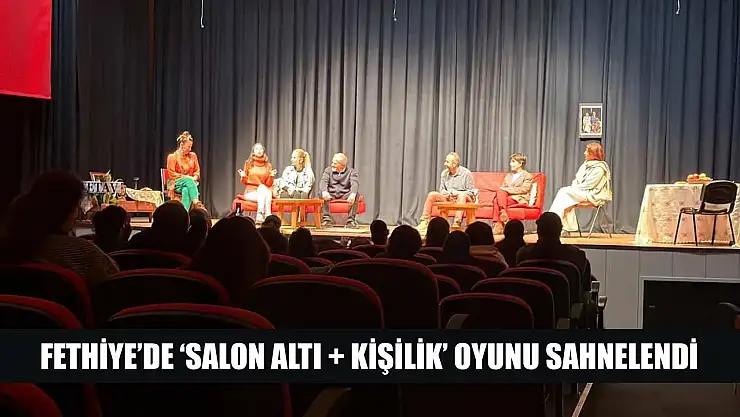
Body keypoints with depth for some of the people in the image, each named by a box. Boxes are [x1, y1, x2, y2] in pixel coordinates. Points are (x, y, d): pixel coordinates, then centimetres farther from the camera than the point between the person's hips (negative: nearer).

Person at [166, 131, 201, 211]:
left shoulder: (193, 155, 10)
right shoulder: (172, 156, -1)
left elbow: (197, 171, 13)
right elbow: (172, 174, -5)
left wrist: (194, 178, -9)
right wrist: (185, 177, -14)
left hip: (190, 182, 3)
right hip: (175, 184, -3)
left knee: (186, 190, -35)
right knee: (188, 180, -36)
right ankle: (195, 202, -54)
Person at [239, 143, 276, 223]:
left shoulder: (268, 165, 9)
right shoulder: (248, 163, 7)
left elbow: (269, 184, 5)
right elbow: (245, 182, 9)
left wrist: (272, 176, -13)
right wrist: (243, 176, -12)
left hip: (264, 192, 1)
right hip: (251, 192, -1)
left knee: (268, 192, -35)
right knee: (262, 187, -33)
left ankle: (260, 215, -43)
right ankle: (267, 215, -42)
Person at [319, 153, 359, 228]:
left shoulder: (351, 172, 2)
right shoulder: (328, 170, 8)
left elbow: (355, 183, -17)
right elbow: (324, 181, -9)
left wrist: (353, 194, -40)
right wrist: (324, 191, -33)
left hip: (345, 195, -1)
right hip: (331, 194, 1)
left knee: (356, 194, -31)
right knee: (322, 193, -30)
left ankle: (351, 220, -30)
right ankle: (327, 219, -32)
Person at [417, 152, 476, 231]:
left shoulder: (466, 173, -8)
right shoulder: (444, 173, 7)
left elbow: (470, 192, -7)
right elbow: (442, 189, 15)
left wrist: (457, 193, -21)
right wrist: (448, 193, -9)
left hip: (463, 197, -5)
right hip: (449, 197, 5)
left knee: (462, 195, -40)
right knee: (432, 194, -15)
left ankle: (457, 224, -52)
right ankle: (424, 222, -19)